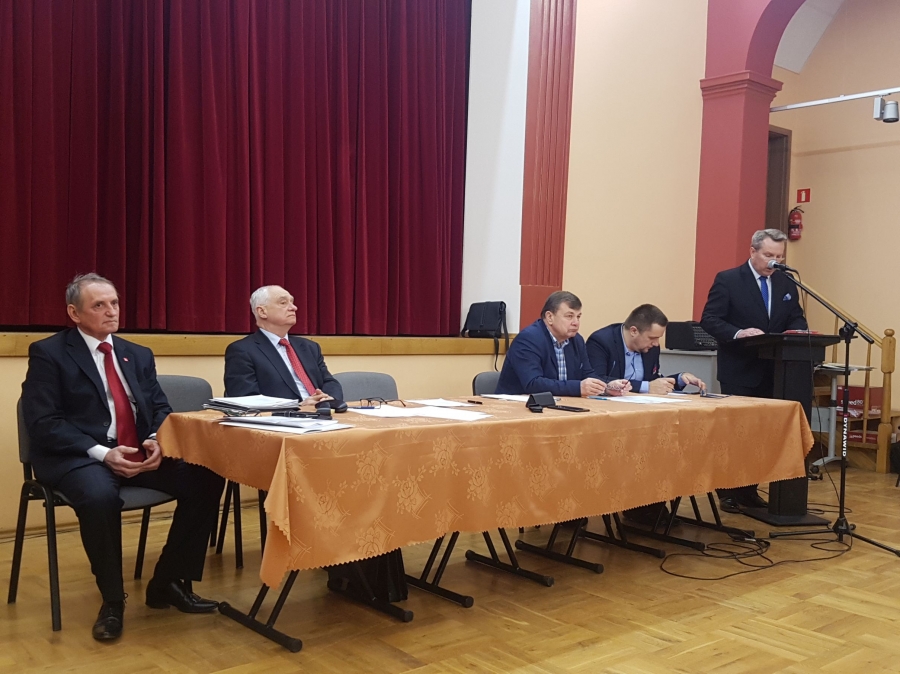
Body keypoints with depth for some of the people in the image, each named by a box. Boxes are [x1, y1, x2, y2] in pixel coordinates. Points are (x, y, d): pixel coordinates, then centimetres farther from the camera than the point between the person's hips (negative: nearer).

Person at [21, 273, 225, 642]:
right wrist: (102, 452, -21)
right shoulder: (48, 353, -1)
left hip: (140, 453, 6)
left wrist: (158, 441, -10)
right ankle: (112, 599, -14)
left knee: (206, 478, -18)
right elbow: (43, 422, -10)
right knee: (100, 496, -38)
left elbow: (160, 409, 14)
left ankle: (169, 582, -2)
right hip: (78, 457, -5)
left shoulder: (138, 355, 16)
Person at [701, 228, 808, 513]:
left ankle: (749, 489, 20)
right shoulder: (727, 280, -7)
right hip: (739, 371, -5)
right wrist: (738, 333, -28)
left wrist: (795, 332, -13)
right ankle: (727, 490, 12)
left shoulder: (787, 283, 9)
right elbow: (709, 319, -12)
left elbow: (797, 318, 11)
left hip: (773, 370, 5)